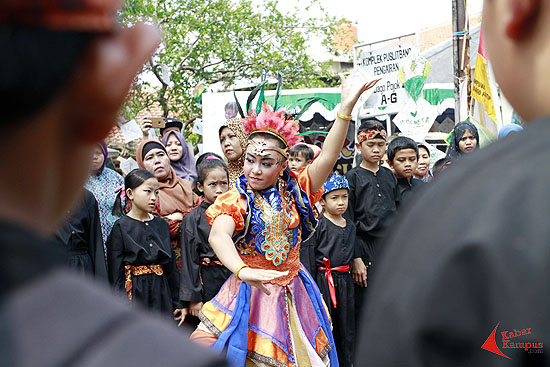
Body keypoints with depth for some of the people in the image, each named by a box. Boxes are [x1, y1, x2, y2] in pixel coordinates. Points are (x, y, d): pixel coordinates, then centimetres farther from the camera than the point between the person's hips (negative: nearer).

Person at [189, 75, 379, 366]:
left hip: (292, 295, 3)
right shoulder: (235, 200, -5)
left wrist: (346, 107, -20)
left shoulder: (294, 193, 4)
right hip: (250, 296, -3)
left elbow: (327, 157, -9)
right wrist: (242, 270, -45)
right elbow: (218, 235, -25)